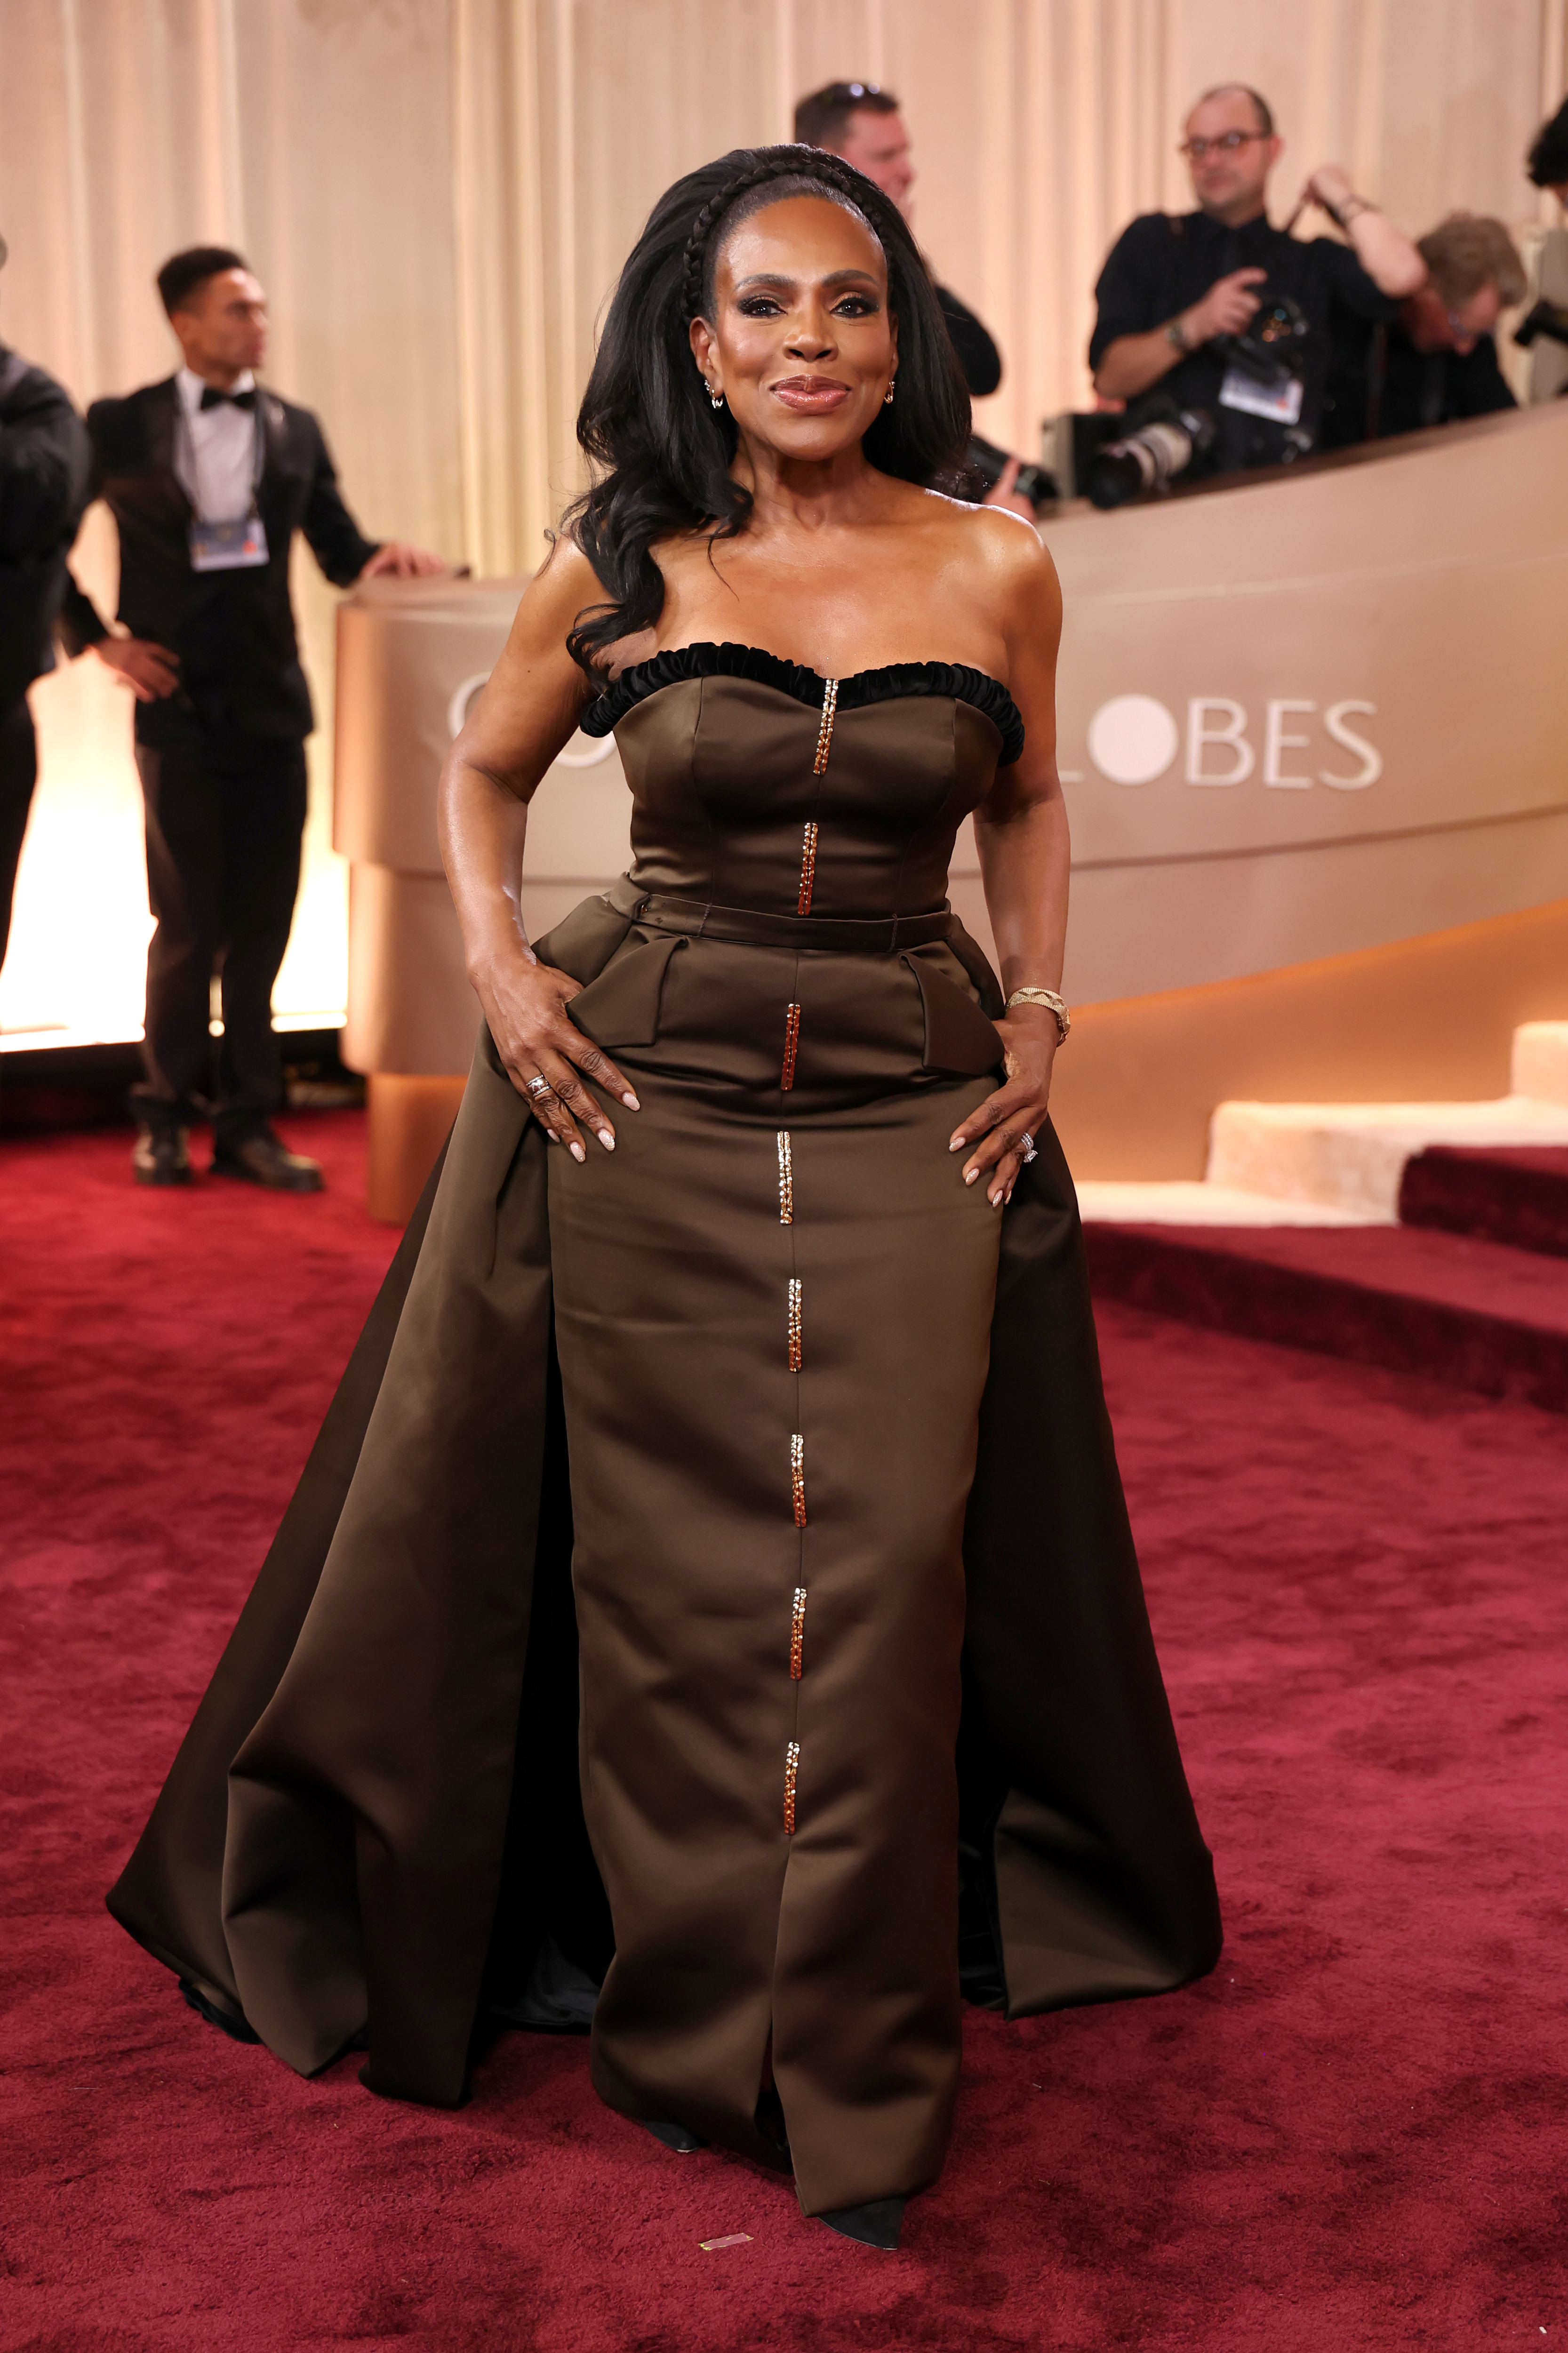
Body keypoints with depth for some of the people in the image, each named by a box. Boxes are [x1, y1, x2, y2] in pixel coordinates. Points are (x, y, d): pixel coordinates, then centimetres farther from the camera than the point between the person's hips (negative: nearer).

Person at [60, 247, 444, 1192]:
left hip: (273, 705, 3)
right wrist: (98, 639, -1)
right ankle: (167, 1115, 17)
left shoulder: (295, 430, 10)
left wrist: (383, 556, -13)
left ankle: (247, 1121, 16)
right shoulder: (121, 427, 0)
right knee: (192, 926, 0)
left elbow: (339, 552, 8)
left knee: (263, 924, 6)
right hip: (179, 708, -3)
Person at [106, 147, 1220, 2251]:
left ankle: (857, 2067, 18)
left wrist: (1036, 1007, 6)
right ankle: (686, 2028, 25)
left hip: (915, 1111, 1)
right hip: (646, 1099, 0)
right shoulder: (614, 572, -1)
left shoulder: (997, 571, 1)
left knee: (882, 1575, 0)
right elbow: (483, 774, 15)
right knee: (670, 1572, 6)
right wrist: (500, 970, 0)